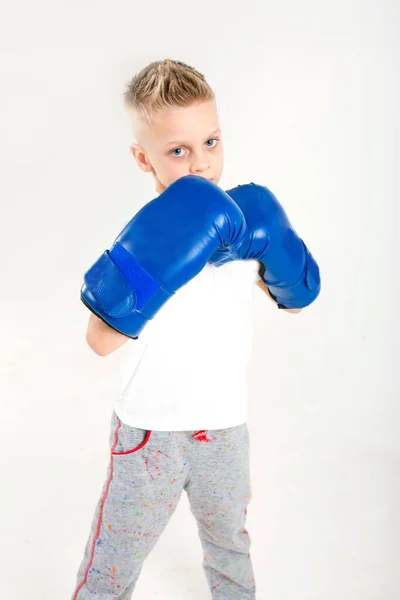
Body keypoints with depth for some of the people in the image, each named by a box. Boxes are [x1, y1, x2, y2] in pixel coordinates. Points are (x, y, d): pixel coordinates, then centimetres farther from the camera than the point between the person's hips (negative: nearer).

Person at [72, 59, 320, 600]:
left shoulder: (243, 222, -4)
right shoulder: (143, 236, -17)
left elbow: (296, 301, 6)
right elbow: (100, 342, -24)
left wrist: (271, 252, -13)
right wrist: (144, 272, -38)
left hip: (227, 424, 4)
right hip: (151, 428, -4)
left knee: (230, 539, 28)